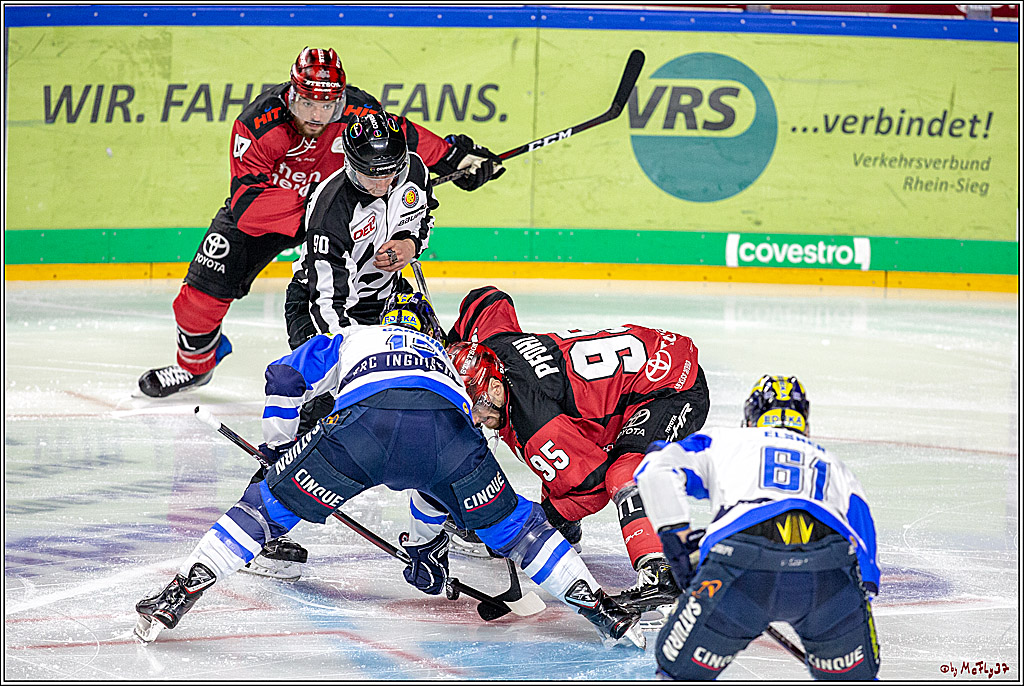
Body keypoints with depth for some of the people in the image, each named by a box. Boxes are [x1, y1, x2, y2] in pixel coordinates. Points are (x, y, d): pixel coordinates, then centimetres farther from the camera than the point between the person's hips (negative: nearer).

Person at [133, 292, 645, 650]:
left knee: (271, 505, 12)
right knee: (507, 521, 23)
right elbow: (437, 480, 52)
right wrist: (425, 543, 63)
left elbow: (285, 378, 28)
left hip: (363, 419, -2)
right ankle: (601, 609, 20)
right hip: (448, 425, 2)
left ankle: (178, 596, 2)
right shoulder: (443, 359, 48)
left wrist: (279, 447, 43)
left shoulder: (349, 340, 42)